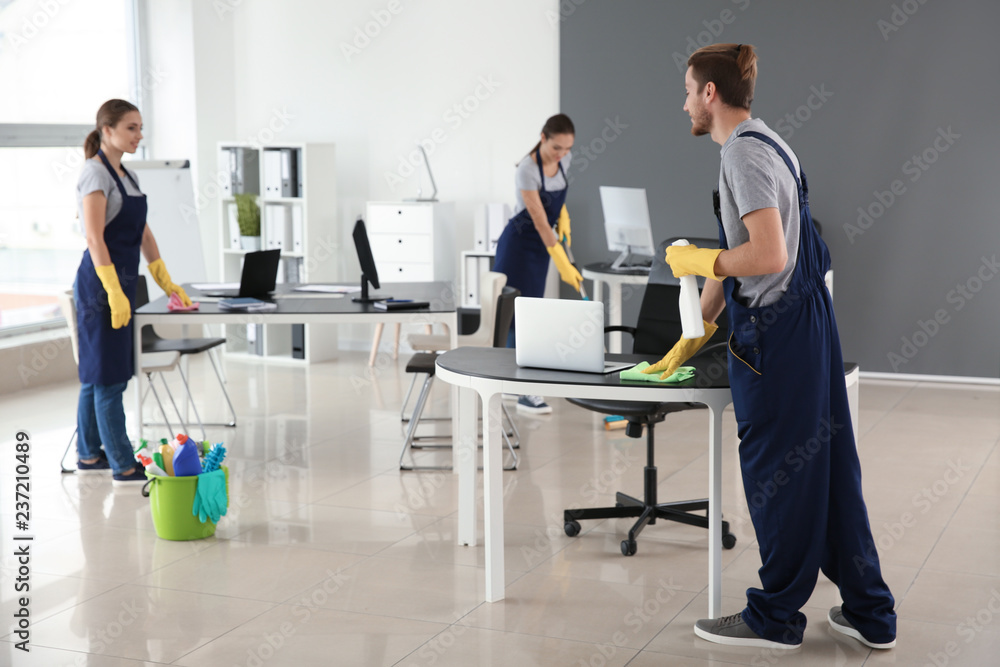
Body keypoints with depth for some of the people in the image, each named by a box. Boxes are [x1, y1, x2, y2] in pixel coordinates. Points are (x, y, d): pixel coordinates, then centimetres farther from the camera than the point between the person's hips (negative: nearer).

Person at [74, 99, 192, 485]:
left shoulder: (127, 175, 15)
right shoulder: (95, 173, -12)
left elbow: (143, 233, 18)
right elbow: (94, 239, -19)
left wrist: (166, 283, 17)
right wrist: (114, 292, -24)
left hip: (122, 280, 9)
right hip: (101, 282, -9)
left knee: (98, 372, 14)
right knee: (108, 374, -5)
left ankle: (89, 455, 23)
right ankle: (123, 466, -3)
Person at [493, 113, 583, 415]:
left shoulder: (563, 159, -5)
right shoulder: (527, 170, -27)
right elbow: (540, 222, -28)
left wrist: (563, 217, 0)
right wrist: (564, 266, -29)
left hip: (541, 244, 7)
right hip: (519, 243, -7)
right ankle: (526, 393, -8)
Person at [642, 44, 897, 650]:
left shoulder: (745, 153, -15)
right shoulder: (765, 144, 17)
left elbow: (768, 256, -26)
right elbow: (734, 256, 21)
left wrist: (695, 260, -9)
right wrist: (693, 336, 24)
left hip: (777, 329, -10)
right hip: (807, 320, 10)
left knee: (778, 471, 2)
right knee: (829, 465, 14)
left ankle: (775, 618, 15)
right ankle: (870, 614, 23)